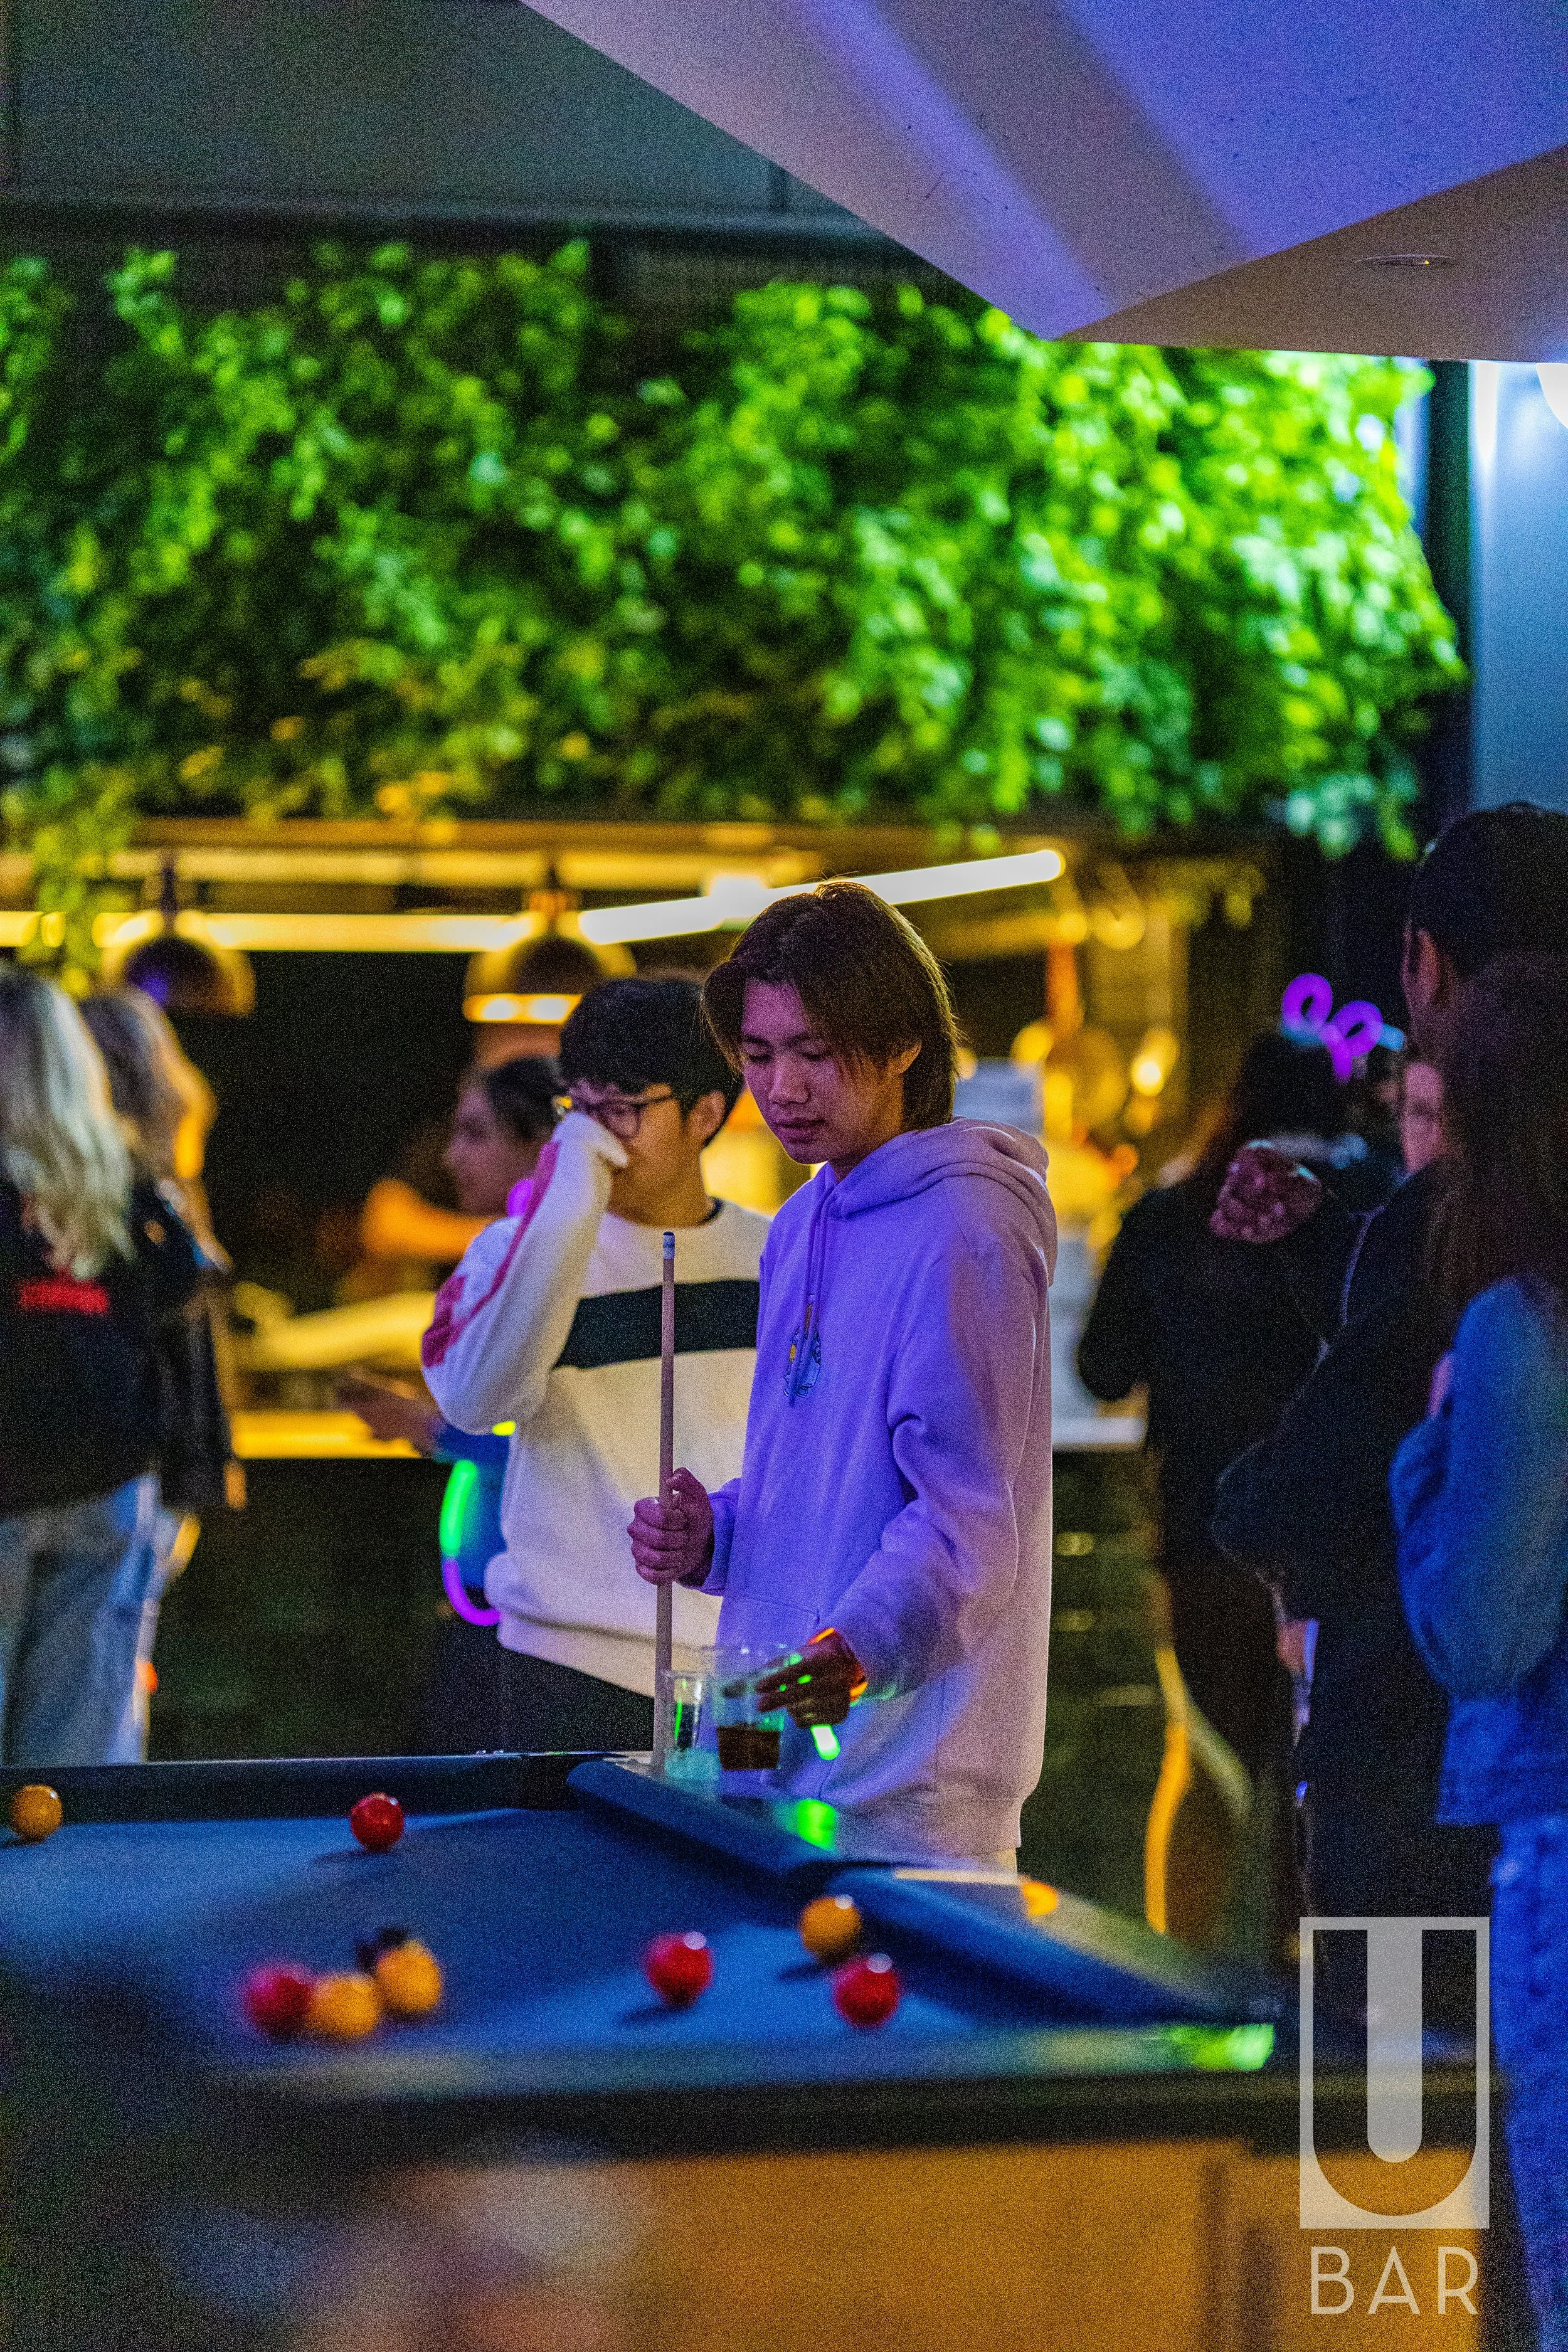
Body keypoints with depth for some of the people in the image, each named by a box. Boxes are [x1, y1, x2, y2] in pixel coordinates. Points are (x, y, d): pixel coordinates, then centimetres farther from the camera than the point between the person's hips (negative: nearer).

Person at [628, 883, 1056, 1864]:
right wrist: (711, 1533, 4)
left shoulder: (965, 1234, -14)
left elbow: (968, 1513, -20)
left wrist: (865, 1646, -35)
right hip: (776, 1747, 9)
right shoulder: (800, 1228, 15)